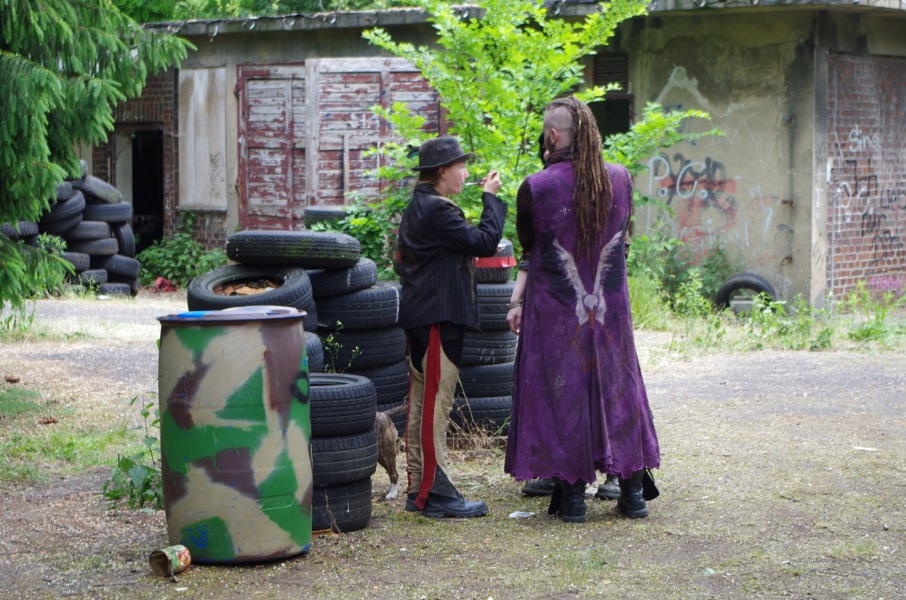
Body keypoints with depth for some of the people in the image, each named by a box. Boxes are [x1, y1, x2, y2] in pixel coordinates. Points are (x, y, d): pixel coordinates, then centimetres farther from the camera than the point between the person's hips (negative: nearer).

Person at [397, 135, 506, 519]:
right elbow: (485, 242, -19)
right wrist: (491, 198, -11)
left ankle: (419, 489, 17)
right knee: (436, 404, -8)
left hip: (419, 317, 11)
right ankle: (437, 492, -6)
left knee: (422, 404, 12)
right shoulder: (436, 210, -17)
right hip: (439, 319, -11)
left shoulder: (416, 207, 15)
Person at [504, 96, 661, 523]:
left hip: (555, 312, -3)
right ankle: (632, 491, 18)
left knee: (561, 394, 6)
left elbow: (528, 250, -3)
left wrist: (517, 300, 14)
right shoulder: (620, 180, -1)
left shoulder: (535, 188, -13)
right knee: (617, 389, 13)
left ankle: (572, 495, 9)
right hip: (610, 311, 3)